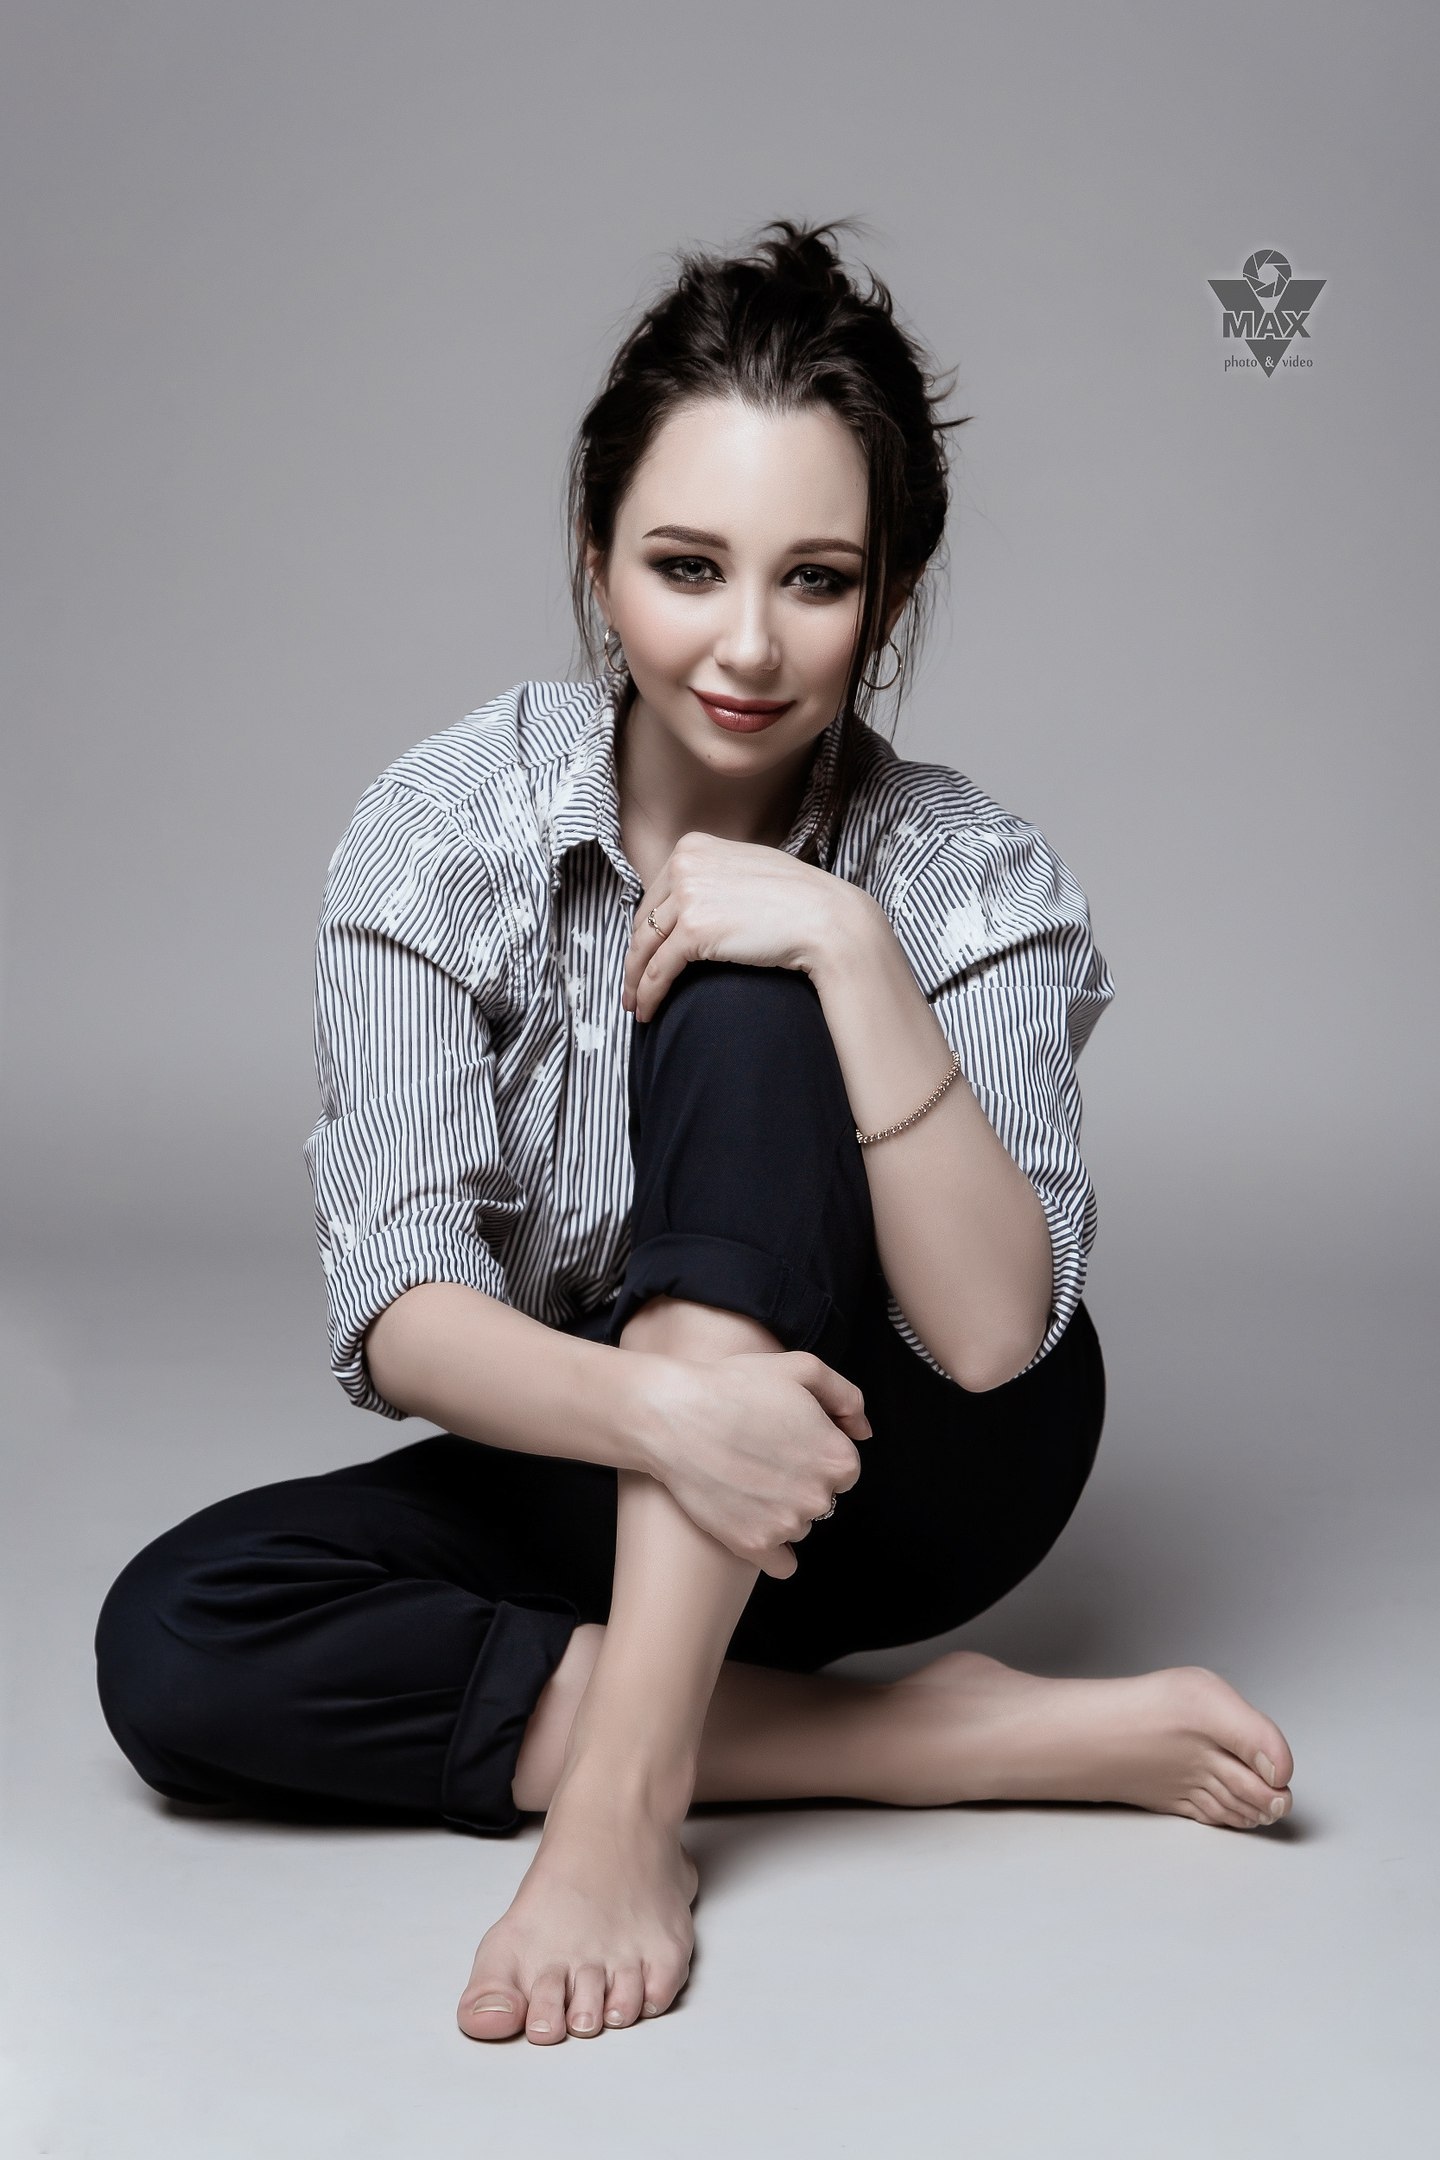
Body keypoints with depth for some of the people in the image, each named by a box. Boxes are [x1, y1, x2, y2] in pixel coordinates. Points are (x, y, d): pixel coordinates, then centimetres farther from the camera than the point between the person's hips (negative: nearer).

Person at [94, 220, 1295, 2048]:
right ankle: (999, 1737, -23)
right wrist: (653, 1403, -40)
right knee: (174, 1643, -24)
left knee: (744, 1010, -28)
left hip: (915, 1480, -2)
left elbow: (995, 1335, -26)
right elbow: (396, 1311, -20)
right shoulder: (446, 831, -13)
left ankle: (627, 1783, -30)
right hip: (600, 1467, 3)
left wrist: (853, 951, -36)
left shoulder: (962, 873, -15)